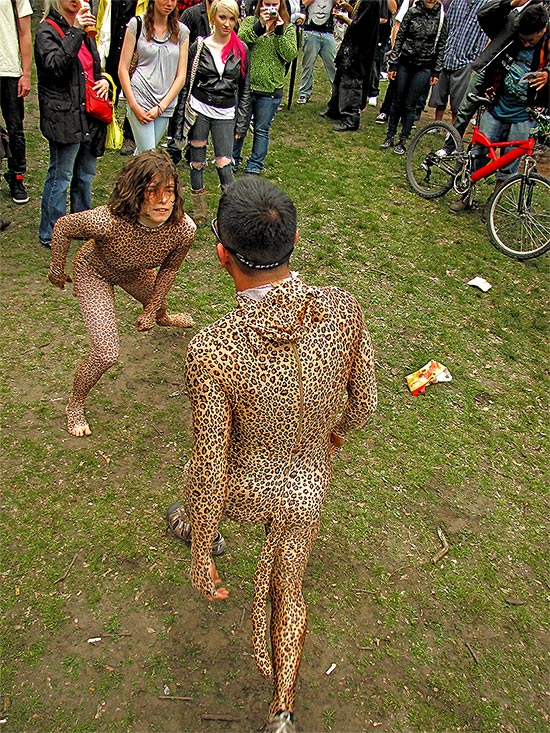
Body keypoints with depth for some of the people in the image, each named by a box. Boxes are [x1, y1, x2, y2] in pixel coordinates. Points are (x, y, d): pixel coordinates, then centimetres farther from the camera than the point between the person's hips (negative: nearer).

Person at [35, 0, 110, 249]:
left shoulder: (85, 28, 16)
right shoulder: (47, 30, -8)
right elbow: (55, 66, -23)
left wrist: (104, 81, 4)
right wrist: (75, 32, -26)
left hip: (90, 115, 8)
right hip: (64, 118, -8)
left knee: (85, 175, 16)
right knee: (60, 177, -1)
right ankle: (51, 234, 11)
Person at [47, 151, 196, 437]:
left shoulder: (183, 229, -33)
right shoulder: (107, 221, -45)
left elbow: (169, 268, -12)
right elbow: (62, 227, -23)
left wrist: (151, 310, -7)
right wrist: (57, 269, -8)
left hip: (135, 272, 4)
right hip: (94, 273, -4)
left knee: (157, 304, 34)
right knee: (106, 355, -12)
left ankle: (161, 318, 77)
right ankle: (75, 405, 19)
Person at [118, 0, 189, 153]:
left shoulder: (182, 31, 8)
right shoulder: (137, 24, 0)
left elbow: (181, 76, 5)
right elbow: (123, 69, 0)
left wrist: (161, 107, -4)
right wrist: (134, 105, -10)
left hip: (166, 104, 3)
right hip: (140, 99, -3)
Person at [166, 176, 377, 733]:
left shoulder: (211, 351, -36)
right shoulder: (342, 310, -26)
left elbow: (211, 471, -26)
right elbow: (364, 399, -8)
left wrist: (200, 558, -9)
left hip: (242, 486, -1)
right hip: (307, 487, 2)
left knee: (197, 479, 36)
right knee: (288, 590, 27)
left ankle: (190, 528, 71)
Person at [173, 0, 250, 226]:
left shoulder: (241, 50, 2)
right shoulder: (198, 47, -1)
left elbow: (244, 88, 7)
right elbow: (185, 84, 3)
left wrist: (241, 123, 2)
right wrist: (180, 121, 0)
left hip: (225, 114, 0)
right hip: (198, 110, 0)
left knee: (224, 163, -8)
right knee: (197, 162, 5)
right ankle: (199, 212, 20)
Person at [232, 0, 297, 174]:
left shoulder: (288, 28, 5)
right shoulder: (249, 21, 5)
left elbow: (290, 55, -8)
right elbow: (239, 41, -13)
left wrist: (279, 32, -16)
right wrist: (259, 26, -21)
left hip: (270, 90, 0)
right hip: (245, 85, 0)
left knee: (262, 130, 8)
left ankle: (254, 166, 19)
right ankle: (233, 160, 27)